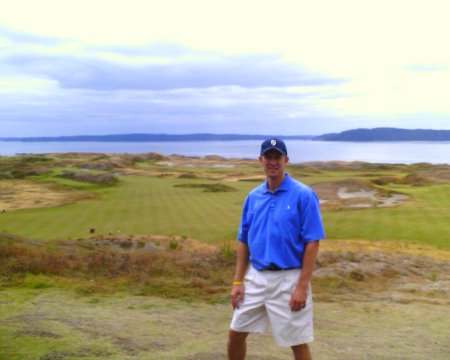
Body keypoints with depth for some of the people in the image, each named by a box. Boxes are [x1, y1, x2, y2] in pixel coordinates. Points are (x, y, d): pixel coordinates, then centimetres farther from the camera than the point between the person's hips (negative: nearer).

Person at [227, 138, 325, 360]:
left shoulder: (303, 195, -9)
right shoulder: (253, 197, 7)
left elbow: (312, 243, -12)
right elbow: (243, 241, 11)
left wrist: (302, 286, -16)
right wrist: (237, 281, 5)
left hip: (289, 279, -5)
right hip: (255, 277, 5)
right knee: (235, 334, 12)